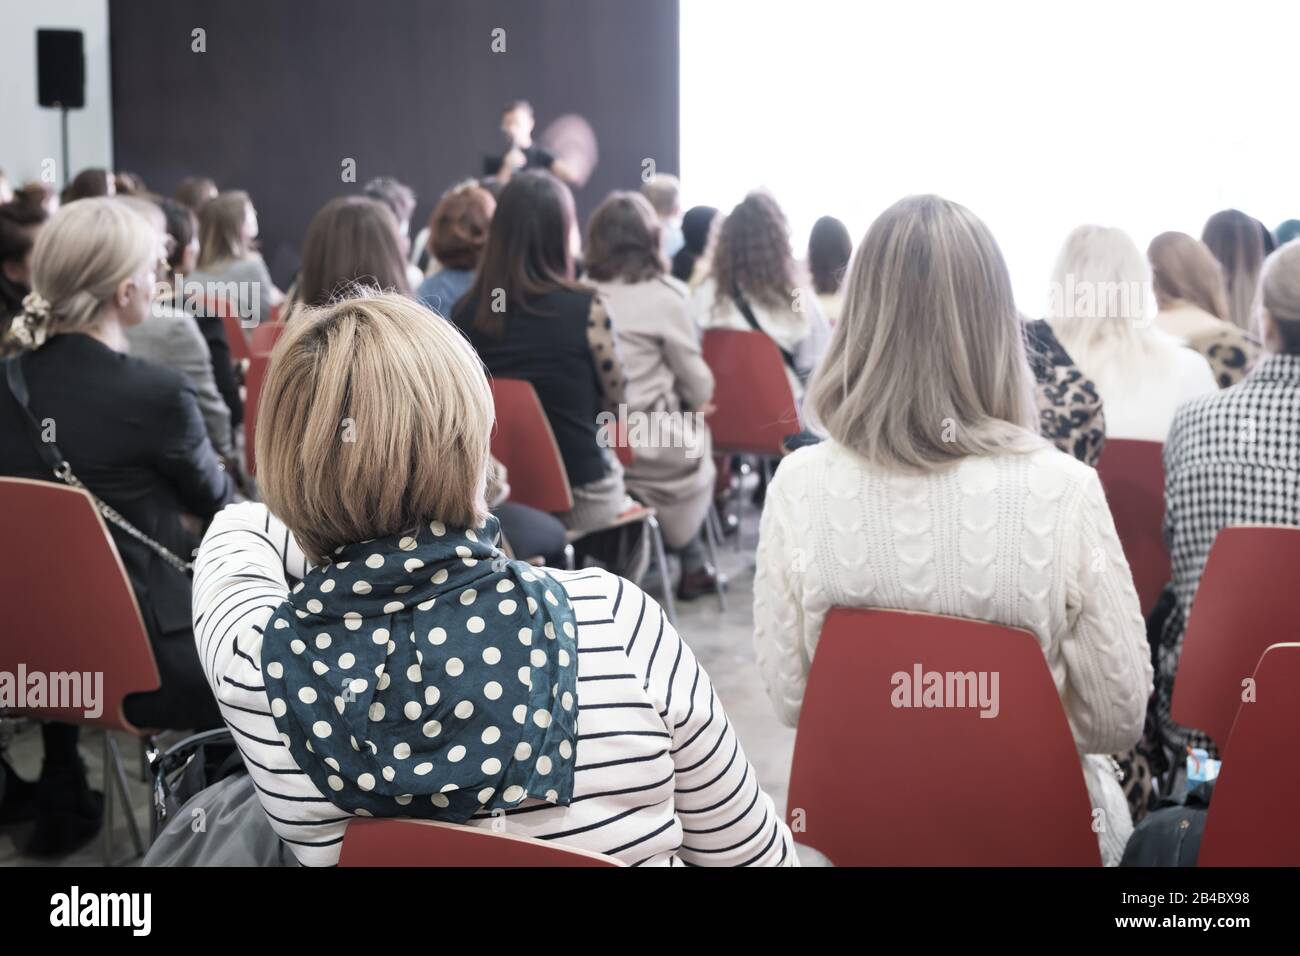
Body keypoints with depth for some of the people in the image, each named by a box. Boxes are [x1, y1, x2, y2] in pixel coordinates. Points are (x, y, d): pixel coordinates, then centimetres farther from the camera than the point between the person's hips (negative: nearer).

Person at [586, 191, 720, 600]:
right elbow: (698, 386, -1)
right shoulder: (665, 296, -10)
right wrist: (697, 405, 24)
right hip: (647, 447, -4)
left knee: (684, 425, 27)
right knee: (698, 435, 25)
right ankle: (692, 566, 32)